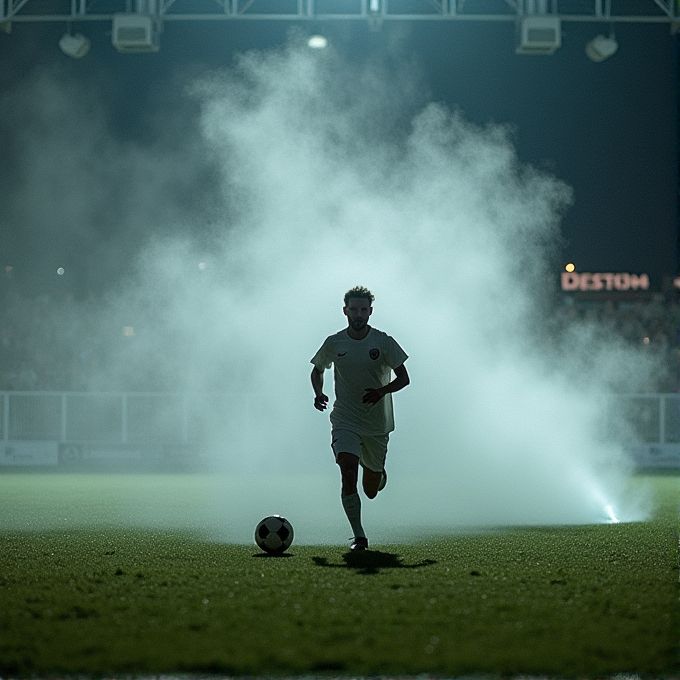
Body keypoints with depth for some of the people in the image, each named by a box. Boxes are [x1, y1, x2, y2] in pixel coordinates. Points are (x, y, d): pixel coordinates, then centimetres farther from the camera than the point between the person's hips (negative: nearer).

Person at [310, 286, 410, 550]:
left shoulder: (384, 342, -5)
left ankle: (375, 472, 48)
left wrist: (382, 391, -23)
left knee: (371, 491, 10)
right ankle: (358, 536, -15)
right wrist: (318, 393, -6)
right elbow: (317, 370, 15)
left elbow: (403, 378, -3)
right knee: (348, 474, -23)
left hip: (377, 423, 1)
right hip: (345, 421, -1)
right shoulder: (333, 343, -1)